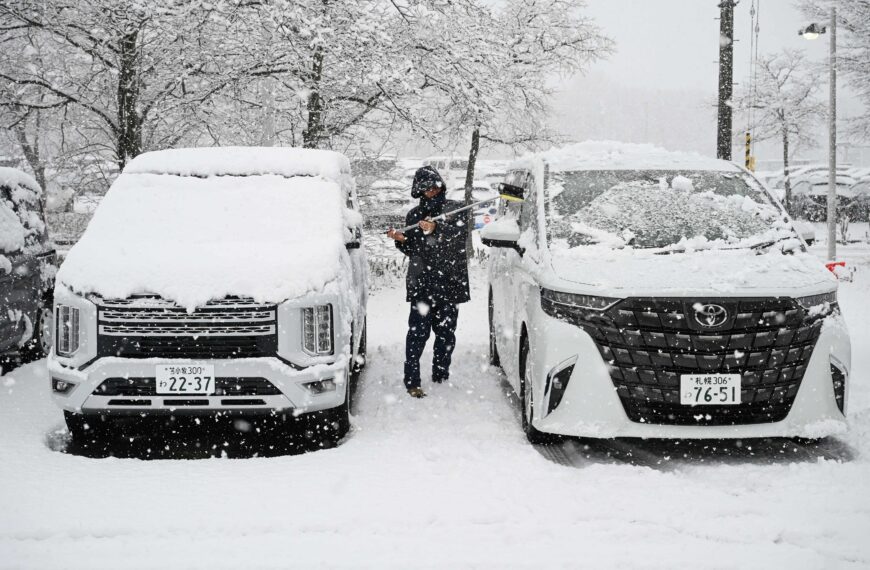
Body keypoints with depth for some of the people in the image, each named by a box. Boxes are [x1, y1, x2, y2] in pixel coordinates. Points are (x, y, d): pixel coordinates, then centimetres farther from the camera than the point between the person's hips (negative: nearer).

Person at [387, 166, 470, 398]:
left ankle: (441, 375, 20)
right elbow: (412, 250, 16)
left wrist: (436, 229, -30)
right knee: (418, 331, -10)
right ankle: (412, 381, -10)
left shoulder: (456, 210, 8)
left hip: (450, 281, 0)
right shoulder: (414, 215, 14)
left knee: (446, 332, 6)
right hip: (421, 282, 0)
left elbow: (458, 231, -13)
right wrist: (401, 240, -5)